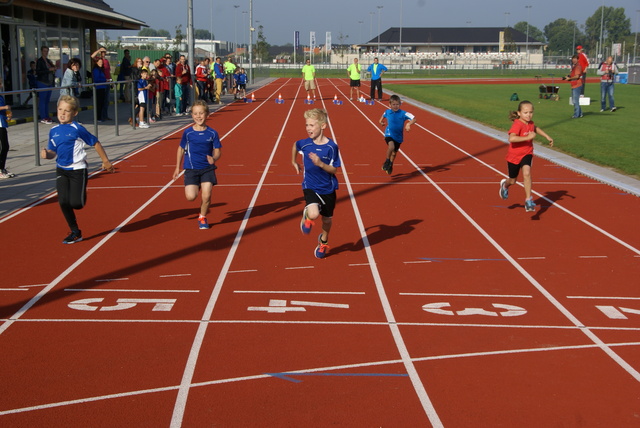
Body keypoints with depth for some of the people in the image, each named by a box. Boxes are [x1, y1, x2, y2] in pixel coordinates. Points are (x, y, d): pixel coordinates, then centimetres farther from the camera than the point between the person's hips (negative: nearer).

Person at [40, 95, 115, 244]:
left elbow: (95, 143, -3)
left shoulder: (77, 129, -10)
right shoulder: (54, 131, 6)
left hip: (78, 170, -5)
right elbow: (53, 152, 14)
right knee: (63, 202, -7)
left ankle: (83, 195, 29)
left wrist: (106, 161, 3)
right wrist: (46, 154, -10)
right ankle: (75, 233, 9)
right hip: (61, 171, 5)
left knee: (76, 204, -11)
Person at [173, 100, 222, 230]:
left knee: (206, 196, -9)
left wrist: (214, 158, -20)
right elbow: (181, 149, 9)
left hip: (207, 169, 0)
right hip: (191, 169, 0)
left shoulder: (212, 133, -3)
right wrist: (177, 167, 13)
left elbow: (217, 150, 3)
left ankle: (202, 217, 20)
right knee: (191, 196, -14)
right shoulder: (188, 133, -4)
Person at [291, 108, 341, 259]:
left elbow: (334, 169, -13)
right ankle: (307, 216, 10)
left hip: (328, 189, 0)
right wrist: (294, 162, 24)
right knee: (313, 214, -27)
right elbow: (295, 145, 15)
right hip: (310, 187, 0)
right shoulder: (304, 144, -9)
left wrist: (320, 164, -29)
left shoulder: (331, 147, -16)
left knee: (327, 219, 16)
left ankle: (323, 241, 47)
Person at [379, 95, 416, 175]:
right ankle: (387, 161, -6)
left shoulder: (403, 113, -13)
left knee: (394, 152, 17)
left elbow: (414, 119, -20)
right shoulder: (387, 112, -4)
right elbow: (383, 116, 22)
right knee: (391, 147, -31)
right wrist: (381, 121, 5)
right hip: (389, 134, -1)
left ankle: (390, 166, 44)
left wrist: (408, 124, -36)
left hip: (398, 136, 1)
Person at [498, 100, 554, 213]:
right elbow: (511, 138, -43)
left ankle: (528, 200, -20)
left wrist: (547, 137, 22)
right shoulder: (517, 125, -24)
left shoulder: (530, 123, -2)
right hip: (514, 155, -3)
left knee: (527, 173, -25)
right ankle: (505, 185, 53)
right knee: (513, 180, 15)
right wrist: (528, 137, -41)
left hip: (527, 154, 3)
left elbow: (535, 128, 25)